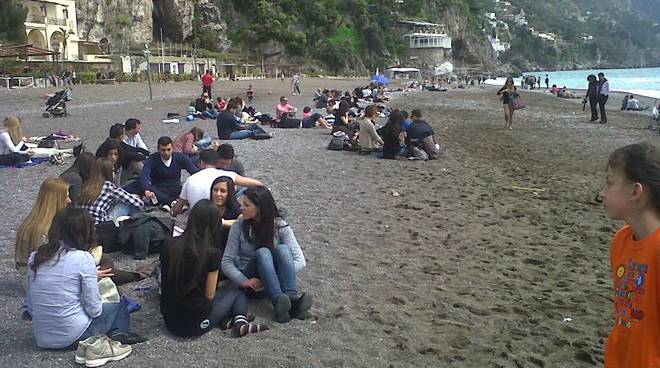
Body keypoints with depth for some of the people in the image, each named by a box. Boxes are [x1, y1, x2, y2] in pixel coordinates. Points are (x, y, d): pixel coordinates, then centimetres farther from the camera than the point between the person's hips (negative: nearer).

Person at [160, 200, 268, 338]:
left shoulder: (168, 245, -4)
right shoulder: (211, 253, -17)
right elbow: (209, 295, -9)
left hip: (169, 320, 5)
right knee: (238, 294, 22)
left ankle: (225, 320, 3)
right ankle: (240, 322, -5)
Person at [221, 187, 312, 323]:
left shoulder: (280, 226, -6)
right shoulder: (239, 226, -5)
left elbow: (299, 261, -13)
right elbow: (226, 261, -6)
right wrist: (243, 281, -23)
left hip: (274, 281, 1)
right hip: (251, 282, 0)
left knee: (283, 248, -28)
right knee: (262, 252, -31)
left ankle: (291, 298, -43)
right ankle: (278, 302, -49)